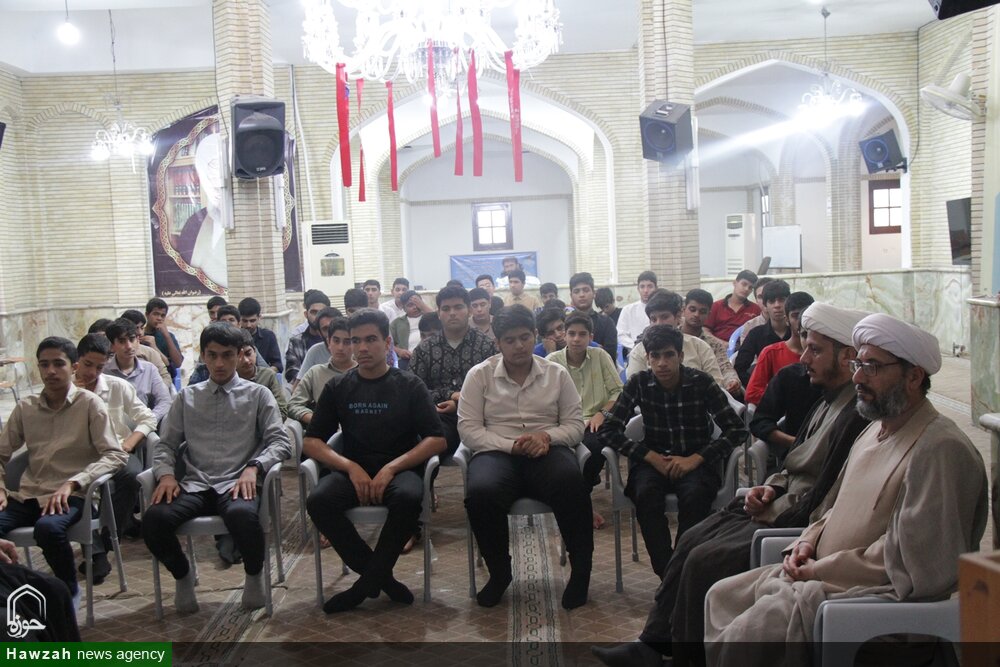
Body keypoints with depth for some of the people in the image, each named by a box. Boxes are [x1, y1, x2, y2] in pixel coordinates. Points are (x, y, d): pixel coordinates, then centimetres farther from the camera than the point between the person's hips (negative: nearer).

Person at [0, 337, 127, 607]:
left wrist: (72, 483, -20)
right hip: (27, 495, 4)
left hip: (70, 496, -4)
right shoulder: (25, 408, 11)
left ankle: (70, 591, -7)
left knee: (48, 527, -34)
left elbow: (115, 455, -9)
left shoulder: (90, 404, -2)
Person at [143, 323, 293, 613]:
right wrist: (166, 473, -5)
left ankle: (254, 575, -4)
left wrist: (254, 467, -16)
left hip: (237, 485, -2)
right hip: (195, 485, 3)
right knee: (154, 519, -28)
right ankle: (183, 575, 4)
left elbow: (280, 442, 2)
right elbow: (166, 444, 17)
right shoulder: (187, 397, 19)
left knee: (242, 514, -38)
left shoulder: (257, 395, 11)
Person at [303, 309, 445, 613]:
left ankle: (367, 582, -15)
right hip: (353, 471, 2)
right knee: (318, 501, -30)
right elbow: (311, 442, 6)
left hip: (400, 470, -2)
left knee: (408, 497, -36)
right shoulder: (337, 388, 11)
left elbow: (436, 440, -3)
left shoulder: (410, 386, 5)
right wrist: (351, 468, -12)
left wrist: (391, 468, -16)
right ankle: (381, 577, -14)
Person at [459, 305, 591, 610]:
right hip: (496, 452, 0)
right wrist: (511, 446, -14)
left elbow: (575, 424, 10)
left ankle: (581, 570, -15)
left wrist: (546, 436, -12)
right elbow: (468, 428, 0)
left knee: (572, 484, -36)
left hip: (546, 451, 1)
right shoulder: (480, 375, 8)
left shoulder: (557, 374, 14)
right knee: (481, 493, -36)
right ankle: (499, 572, -8)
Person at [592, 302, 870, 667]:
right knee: (692, 540, 7)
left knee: (704, 561, -16)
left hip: (797, 525, -10)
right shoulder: (829, 399, 11)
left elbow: (821, 505, -25)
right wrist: (770, 488, 2)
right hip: (781, 506, 10)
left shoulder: (856, 416, -23)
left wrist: (772, 512, -13)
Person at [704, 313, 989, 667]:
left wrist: (819, 570, -16)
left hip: (884, 594, -10)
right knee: (721, 597, 7)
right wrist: (808, 542, 4)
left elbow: (910, 561, -24)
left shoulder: (940, 449, -19)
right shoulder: (876, 430, 14)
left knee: (748, 630, -23)